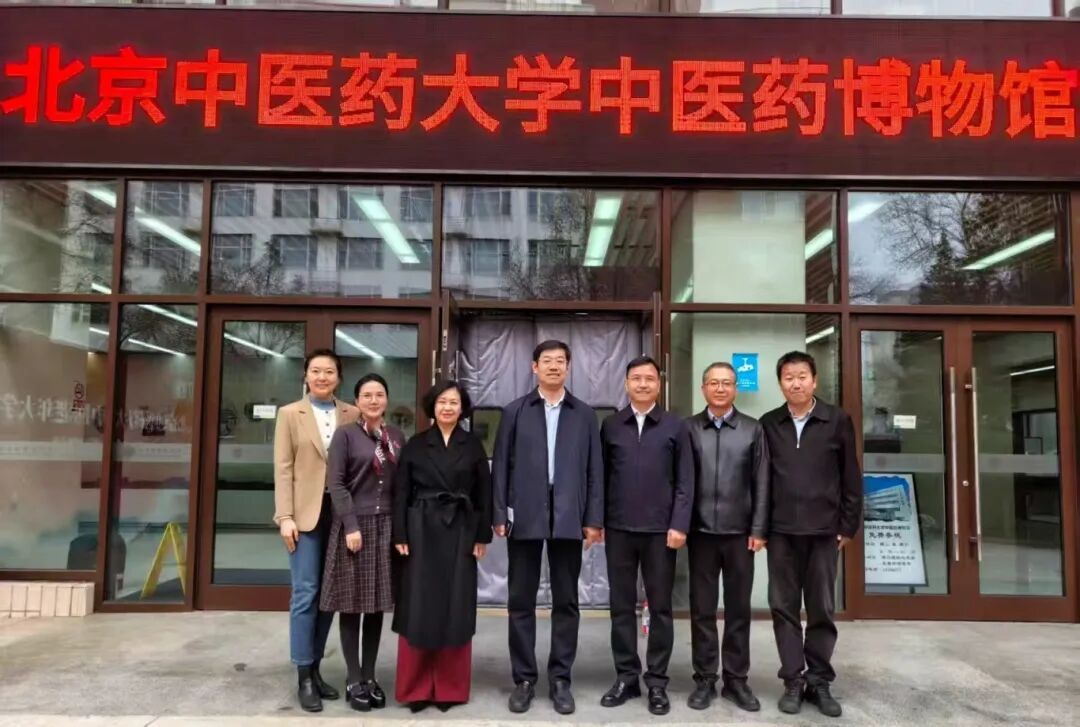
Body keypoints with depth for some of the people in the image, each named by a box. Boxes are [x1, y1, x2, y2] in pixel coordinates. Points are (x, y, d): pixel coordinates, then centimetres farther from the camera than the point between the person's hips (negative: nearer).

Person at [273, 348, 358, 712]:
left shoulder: (352, 415, 7)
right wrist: (285, 516, -9)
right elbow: (283, 469, -1)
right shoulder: (289, 414, 4)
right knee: (305, 594, -1)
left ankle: (315, 668, 23)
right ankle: (303, 677, 10)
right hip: (306, 513, -2)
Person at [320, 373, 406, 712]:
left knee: (377, 604, 8)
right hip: (354, 525, -4)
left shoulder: (397, 436, 9)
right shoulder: (345, 434, -2)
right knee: (351, 603, 3)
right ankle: (353, 679, 12)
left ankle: (370, 676, 18)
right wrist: (351, 525, -15)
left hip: (386, 526, 4)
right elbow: (335, 483, -8)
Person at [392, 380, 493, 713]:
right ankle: (416, 688, 13)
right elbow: (401, 493, 1)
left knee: (456, 609, 5)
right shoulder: (416, 445, 2)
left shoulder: (473, 445, 4)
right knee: (419, 609, 1)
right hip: (422, 532, -1)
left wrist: (482, 537, 0)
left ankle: (450, 687, 17)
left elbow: (484, 493, 4)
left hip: (460, 533, 1)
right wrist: (400, 536, -5)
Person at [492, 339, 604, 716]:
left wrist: (594, 519, -1)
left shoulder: (584, 414, 7)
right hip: (525, 517, 0)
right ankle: (524, 678, 18)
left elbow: (594, 470, 5)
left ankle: (560, 679, 18)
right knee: (521, 601, 6)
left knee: (566, 602, 7)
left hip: (568, 519, 1)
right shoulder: (514, 412, 5)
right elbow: (500, 466, 3)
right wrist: (499, 515, -4)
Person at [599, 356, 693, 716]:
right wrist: (597, 519, 2)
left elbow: (685, 482, -1)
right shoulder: (611, 426, 6)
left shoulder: (675, 426, 2)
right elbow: (602, 476, 7)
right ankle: (626, 676, 20)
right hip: (618, 529, 2)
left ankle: (657, 681, 17)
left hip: (660, 530, -1)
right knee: (621, 606, 8)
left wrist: (679, 525, -8)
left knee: (660, 607, 6)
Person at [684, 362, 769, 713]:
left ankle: (736, 680, 20)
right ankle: (704, 680, 18)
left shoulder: (753, 429, 3)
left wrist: (758, 530, -3)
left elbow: (761, 483, 2)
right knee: (702, 609, 7)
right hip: (701, 532, 0)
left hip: (740, 532, 0)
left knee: (739, 609, 8)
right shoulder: (688, 428, 1)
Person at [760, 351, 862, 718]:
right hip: (781, 530, 1)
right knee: (784, 608, 5)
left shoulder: (837, 420, 1)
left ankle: (819, 681, 20)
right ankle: (793, 680, 16)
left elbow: (851, 477, 2)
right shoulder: (768, 424, 4)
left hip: (824, 529, -1)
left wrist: (848, 526, 1)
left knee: (822, 609, 7)